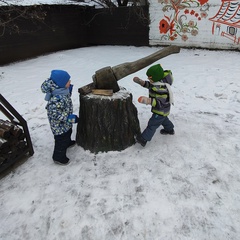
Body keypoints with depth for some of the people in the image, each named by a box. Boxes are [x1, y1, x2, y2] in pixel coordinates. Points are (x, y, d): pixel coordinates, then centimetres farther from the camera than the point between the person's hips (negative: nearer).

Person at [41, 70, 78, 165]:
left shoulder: (62, 90, -8)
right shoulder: (57, 98, -37)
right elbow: (54, 113, -35)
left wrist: (69, 90, -3)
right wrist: (70, 117, -32)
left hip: (66, 122, 10)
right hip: (59, 125, -10)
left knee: (68, 132, 33)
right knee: (61, 139, 8)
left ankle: (68, 142, 62)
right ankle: (58, 157, 28)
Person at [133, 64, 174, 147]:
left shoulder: (161, 89, -37)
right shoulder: (157, 82, -7)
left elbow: (160, 103, -37)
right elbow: (149, 85, 9)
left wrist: (148, 101, -46)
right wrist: (140, 82, -6)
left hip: (161, 110, -10)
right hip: (162, 110, 10)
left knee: (152, 124, -5)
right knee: (163, 119, 33)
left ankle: (143, 139, 0)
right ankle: (170, 129, 56)